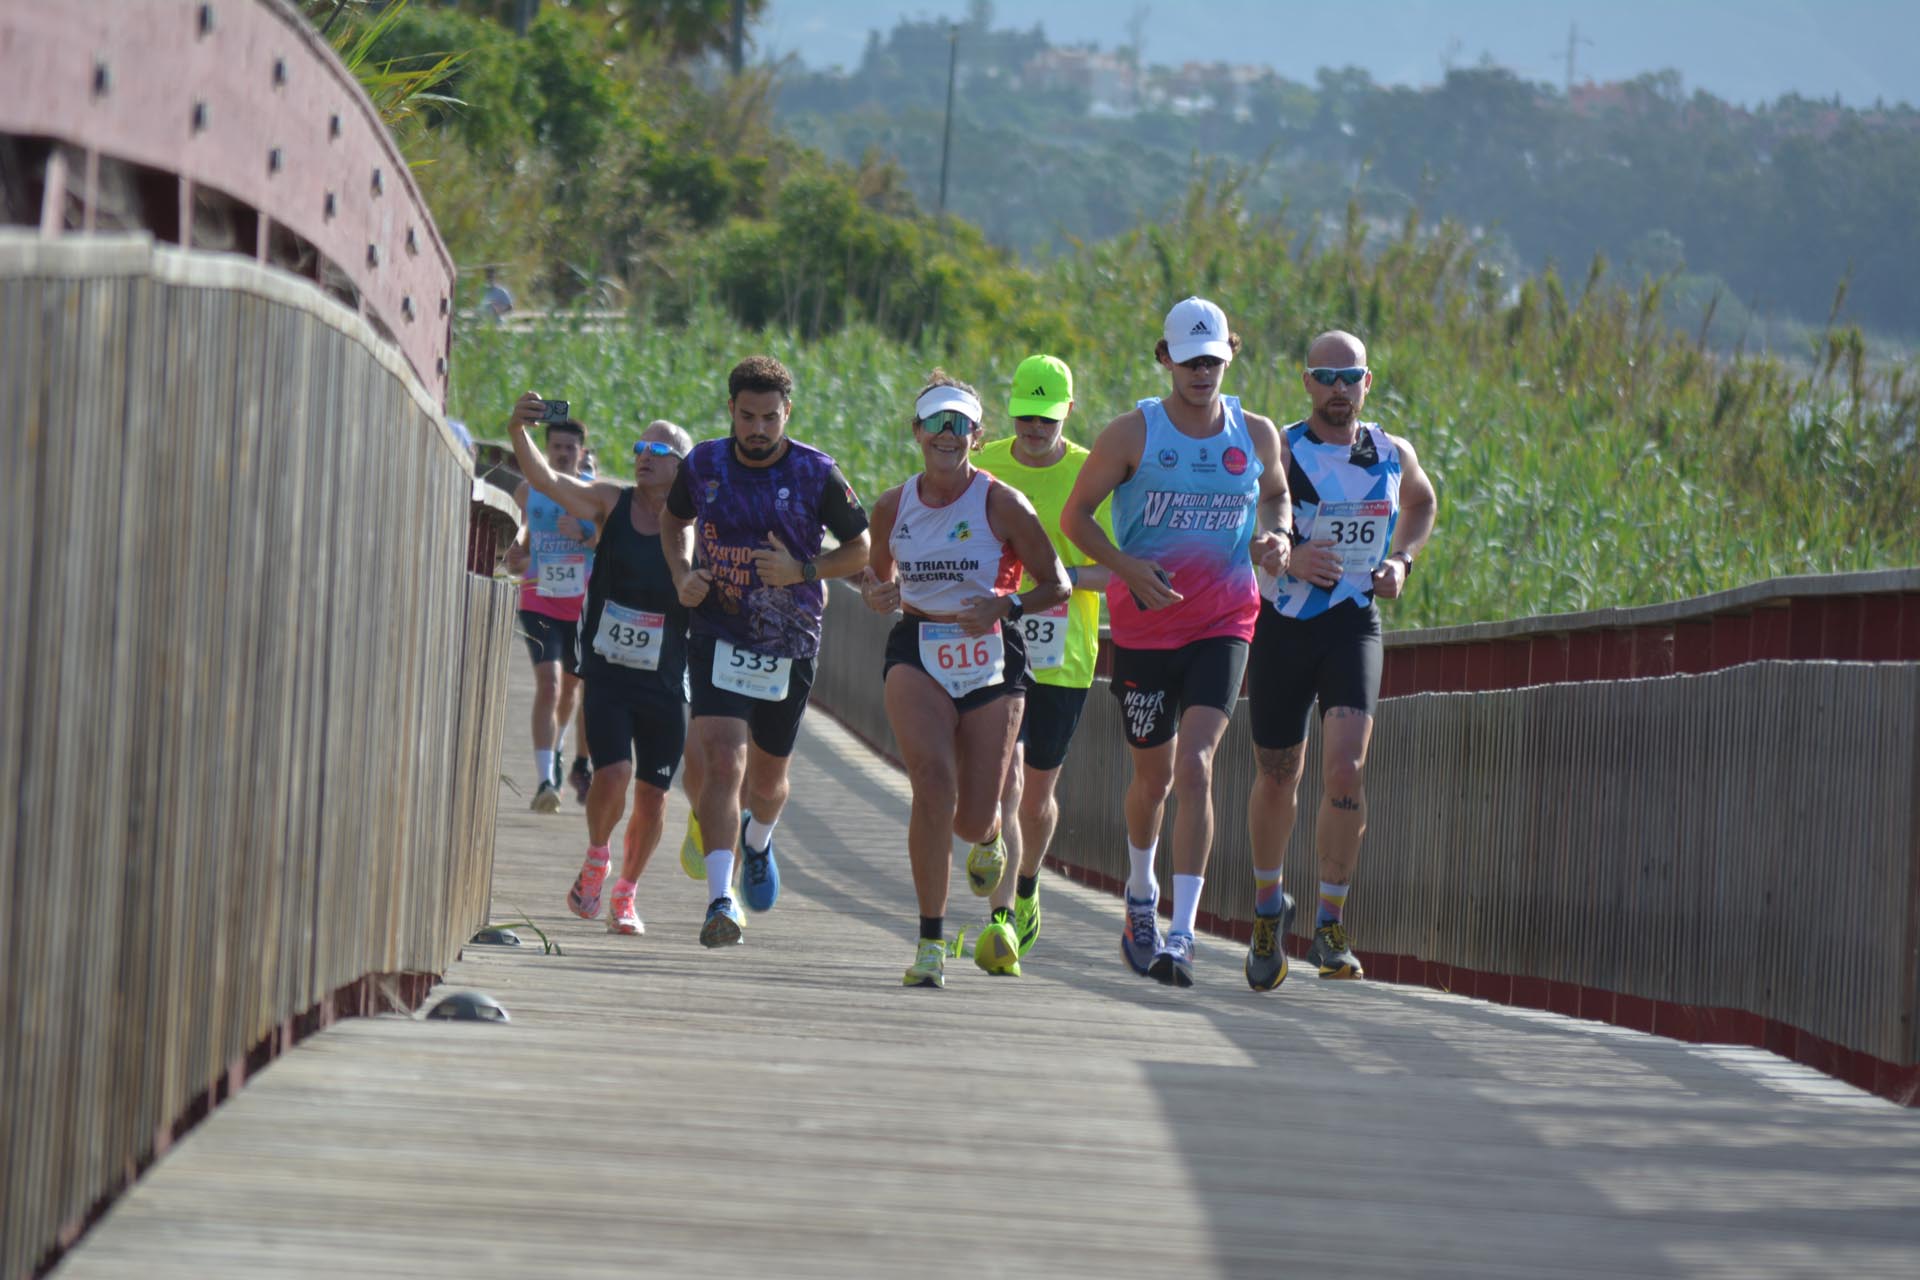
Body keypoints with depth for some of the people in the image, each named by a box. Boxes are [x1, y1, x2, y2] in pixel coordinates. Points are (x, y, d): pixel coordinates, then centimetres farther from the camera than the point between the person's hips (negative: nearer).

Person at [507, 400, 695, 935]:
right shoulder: (611, 503, -2)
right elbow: (546, 480, -14)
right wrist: (519, 433, -31)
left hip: (665, 681, 1)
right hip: (607, 671, -1)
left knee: (653, 792, 4)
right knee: (614, 772, -18)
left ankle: (625, 893, 25)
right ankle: (596, 860, 10)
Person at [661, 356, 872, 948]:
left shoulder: (816, 475, -8)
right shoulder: (703, 465, -2)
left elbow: (860, 549, 2)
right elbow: (675, 520, 19)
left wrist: (802, 571, -15)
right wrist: (683, 575, 0)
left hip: (788, 643, 0)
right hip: (718, 634, 0)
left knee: (767, 776, 15)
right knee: (721, 761, -19)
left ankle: (758, 840, 51)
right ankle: (720, 898, -22)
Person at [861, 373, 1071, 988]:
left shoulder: (1002, 504, -7)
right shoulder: (894, 506, 3)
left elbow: (1057, 585, -2)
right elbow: (880, 573, 20)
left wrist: (1008, 606, -20)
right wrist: (875, 592, -4)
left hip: (990, 659, -1)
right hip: (918, 655, 1)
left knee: (974, 819, 1)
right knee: (934, 782, -23)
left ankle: (988, 836, 45)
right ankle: (930, 941, -17)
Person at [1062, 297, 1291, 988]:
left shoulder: (1257, 435, 2)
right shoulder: (1133, 433, -6)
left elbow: (1276, 495, 22)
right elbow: (1076, 514, -2)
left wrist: (1274, 536, 0)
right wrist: (1126, 567, -17)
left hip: (1224, 621, 0)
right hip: (1144, 621, 0)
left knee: (1195, 764, -17)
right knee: (1153, 773, 12)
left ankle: (1181, 935, -20)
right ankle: (1140, 897, 42)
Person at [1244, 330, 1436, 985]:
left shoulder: (1393, 455, 4)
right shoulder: (1279, 453, -6)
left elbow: (1422, 501, 26)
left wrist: (1402, 560, 8)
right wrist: (1288, 559, -26)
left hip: (1354, 625, 1)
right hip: (1282, 627, -1)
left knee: (1346, 771, -18)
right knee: (1277, 779, 10)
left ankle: (1330, 926, -8)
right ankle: (1268, 907, 36)